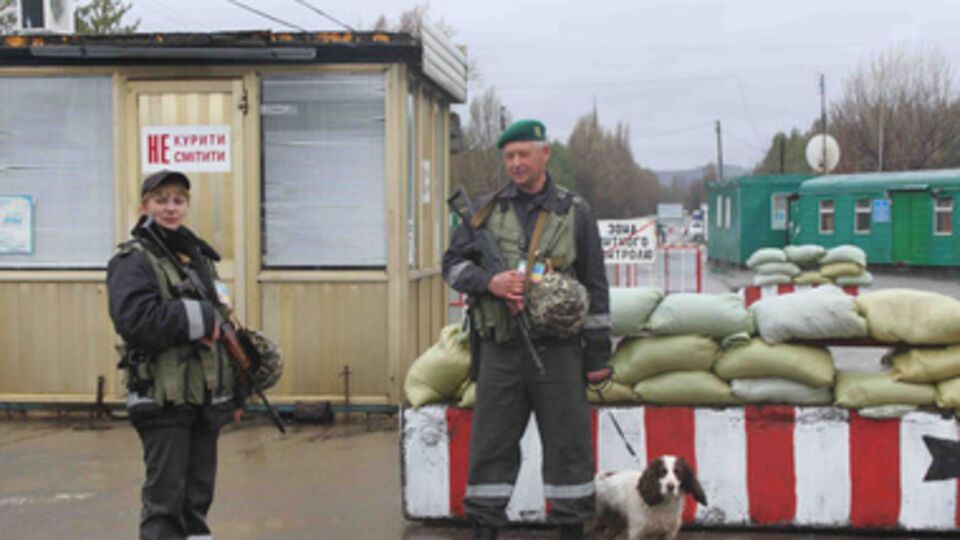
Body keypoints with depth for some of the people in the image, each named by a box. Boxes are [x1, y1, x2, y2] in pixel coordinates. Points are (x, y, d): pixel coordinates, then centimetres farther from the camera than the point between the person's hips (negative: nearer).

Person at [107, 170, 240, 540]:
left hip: (206, 398, 6)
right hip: (163, 399, -6)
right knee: (165, 498, -3)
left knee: (199, 495, 13)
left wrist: (234, 394, 18)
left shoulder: (200, 256, 15)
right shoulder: (133, 260, -6)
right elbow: (136, 318, -23)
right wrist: (200, 317, -17)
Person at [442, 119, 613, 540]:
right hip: (501, 348, 1)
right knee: (491, 443, 5)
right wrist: (489, 282, -12)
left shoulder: (575, 213, 5)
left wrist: (598, 352, 3)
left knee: (568, 442, 4)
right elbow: (453, 264, 9)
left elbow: (595, 287, 6)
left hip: (558, 349, -1)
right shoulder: (487, 210, 8)